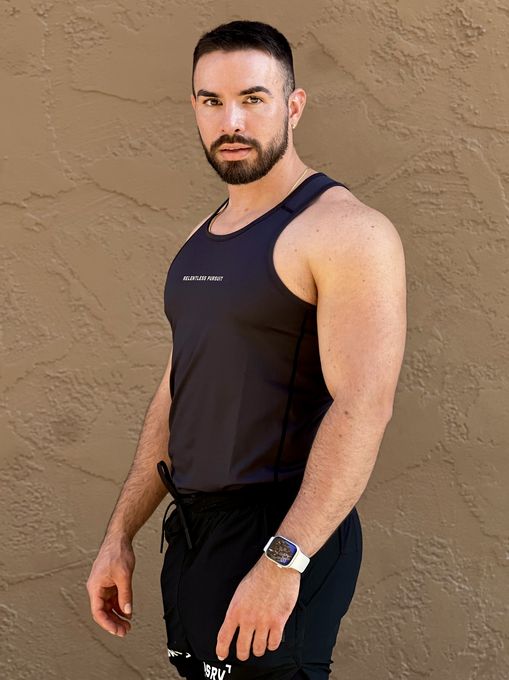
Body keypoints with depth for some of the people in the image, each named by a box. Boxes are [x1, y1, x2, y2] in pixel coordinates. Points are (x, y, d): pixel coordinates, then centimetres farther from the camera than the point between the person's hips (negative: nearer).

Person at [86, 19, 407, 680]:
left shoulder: (345, 230, -13)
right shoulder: (203, 240, 14)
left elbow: (363, 406, -21)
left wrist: (282, 561, -26)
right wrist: (119, 536, 15)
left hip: (284, 534, -8)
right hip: (191, 529, 8)